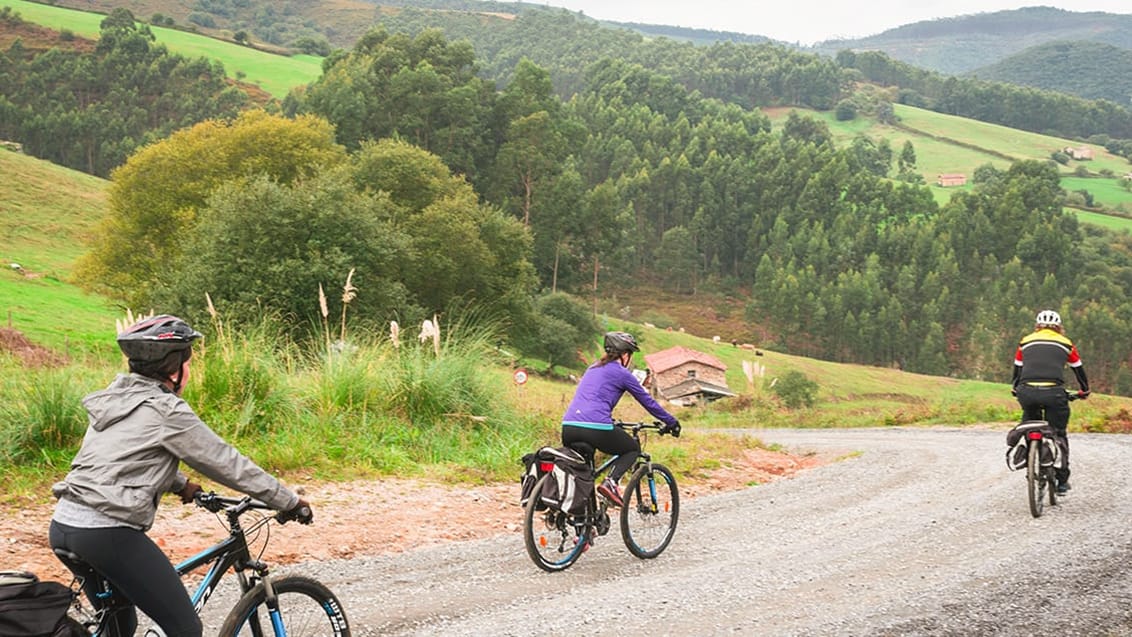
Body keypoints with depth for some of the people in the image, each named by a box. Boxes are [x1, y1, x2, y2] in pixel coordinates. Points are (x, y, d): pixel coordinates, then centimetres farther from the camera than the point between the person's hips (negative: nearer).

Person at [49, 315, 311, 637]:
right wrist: (291, 502, 2)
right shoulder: (166, 411, -9)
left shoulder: (113, 399, 14)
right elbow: (226, 462, -5)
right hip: (109, 534, -9)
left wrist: (182, 485, 35)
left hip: (64, 527, 9)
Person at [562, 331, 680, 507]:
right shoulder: (622, 373, 5)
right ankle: (610, 481, -5)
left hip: (568, 428, 6)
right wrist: (672, 422, 24)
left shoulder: (592, 369, 25)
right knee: (633, 449, 18)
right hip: (596, 429, -6)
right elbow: (648, 402, 13)